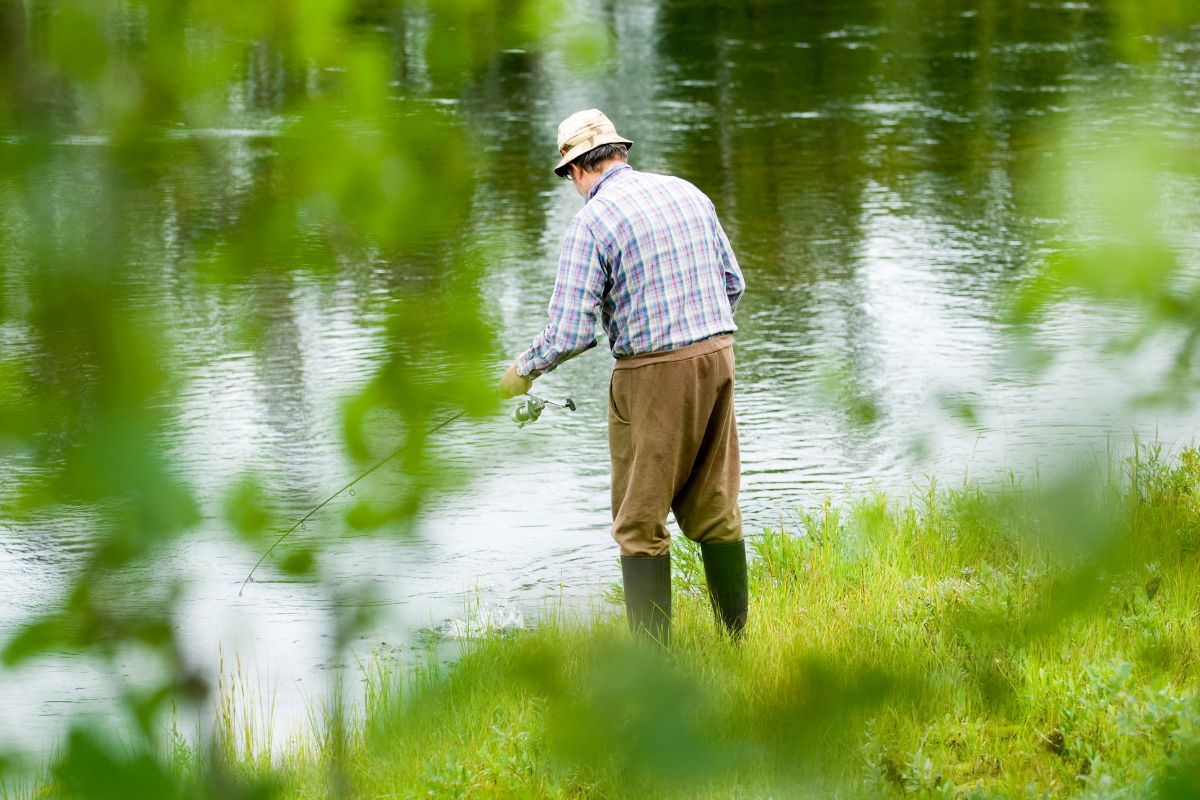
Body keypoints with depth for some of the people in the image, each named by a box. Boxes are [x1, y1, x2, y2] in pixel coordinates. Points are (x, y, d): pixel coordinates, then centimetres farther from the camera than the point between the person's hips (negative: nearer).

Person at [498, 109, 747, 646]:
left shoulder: (592, 221, -10)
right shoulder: (686, 192, 9)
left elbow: (570, 332, -13)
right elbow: (732, 282, 17)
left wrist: (522, 371, 5)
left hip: (654, 374, -6)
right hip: (717, 358, 6)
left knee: (640, 523, 2)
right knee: (715, 509, 15)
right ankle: (735, 641, 21)